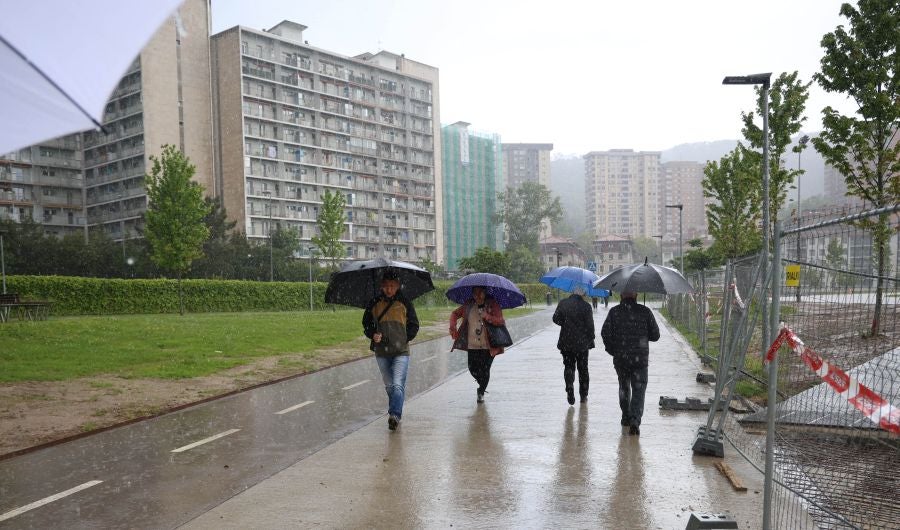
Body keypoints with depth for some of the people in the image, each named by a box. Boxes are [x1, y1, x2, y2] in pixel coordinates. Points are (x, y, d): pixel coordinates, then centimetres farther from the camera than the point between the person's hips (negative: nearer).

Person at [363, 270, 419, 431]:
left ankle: (395, 414, -20)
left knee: (398, 385, -16)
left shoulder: (404, 303, 0)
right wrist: (372, 335, -5)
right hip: (381, 352, 3)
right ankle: (395, 413, 28)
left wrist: (405, 338, -4)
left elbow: (414, 325, 8)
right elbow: (366, 324, 14)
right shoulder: (374, 304, 4)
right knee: (389, 385, 13)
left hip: (401, 352, -3)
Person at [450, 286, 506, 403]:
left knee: (485, 369, -1)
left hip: (488, 345, -3)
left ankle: (481, 393, 24)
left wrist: (489, 317, -32)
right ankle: (482, 385, 38)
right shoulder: (468, 305, 4)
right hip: (472, 344, 3)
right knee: (472, 368, 5)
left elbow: (501, 321, -16)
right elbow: (455, 313, 17)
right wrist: (453, 326, 1)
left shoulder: (493, 305, -6)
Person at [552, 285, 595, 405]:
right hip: (582, 343, -1)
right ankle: (583, 396, 19)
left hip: (566, 342, 1)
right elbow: (590, 325, -8)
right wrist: (590, 339, 3)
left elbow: (556, 319, -2)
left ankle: (570, 391, -10)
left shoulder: (563, 303, -3)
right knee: (583, 369, 12)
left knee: (568, 367, 10)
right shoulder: (586, 306, -10)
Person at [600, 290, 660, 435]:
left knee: (624, 388, 21)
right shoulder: (645, 311, -3)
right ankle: (635, 420, -15)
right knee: (638, 390, 3)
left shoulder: (614, 312, -2)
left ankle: (626, 417, 31)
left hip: (620, 359, 2)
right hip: (640, 359, -1)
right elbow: (655, 335, 1)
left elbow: (605, 333, -10)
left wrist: (612, 350, 4)